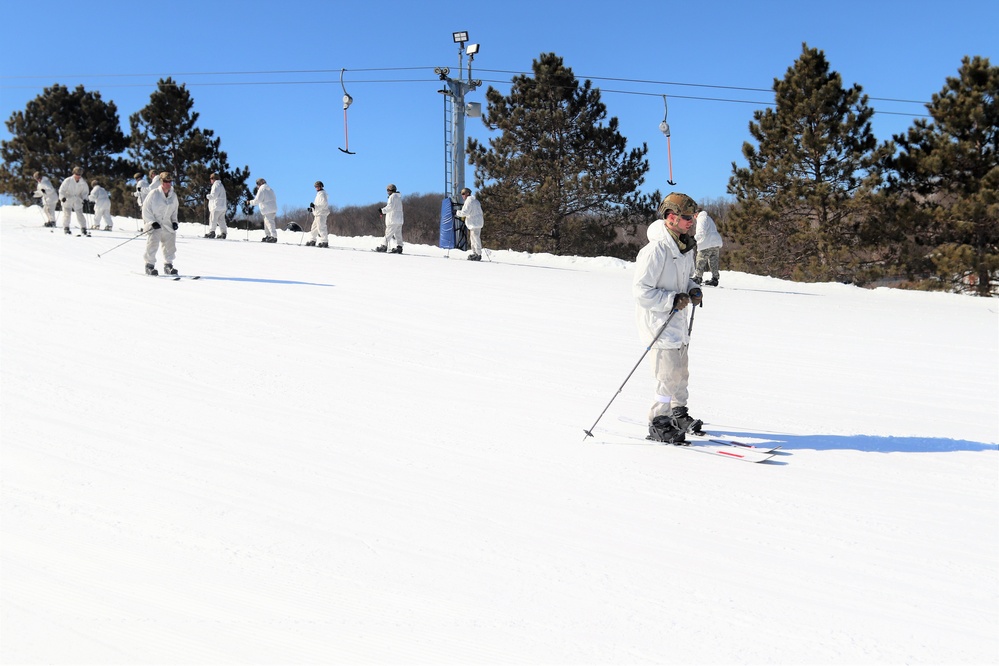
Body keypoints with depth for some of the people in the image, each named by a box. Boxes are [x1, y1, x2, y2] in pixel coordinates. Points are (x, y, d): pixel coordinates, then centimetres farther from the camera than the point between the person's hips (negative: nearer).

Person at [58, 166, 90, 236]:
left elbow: (85, 191, 9)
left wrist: (84, 198, -7)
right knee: (67, 214, -6)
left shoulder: (83, 183, -4)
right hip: (67, 199, -2)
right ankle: (66, 228, 6)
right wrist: (62, 197, -24)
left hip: (77, 201, 2)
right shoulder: (68, 181, -12)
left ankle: (83, 229, 1)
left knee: (80, 215, -3)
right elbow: (62, 190, -9)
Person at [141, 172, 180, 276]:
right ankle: (149, 266, -3)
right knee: (152, 244, -14)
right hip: (154, 225, -5)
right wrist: (152, 222, -14)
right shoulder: (154, 194, -9)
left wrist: (174, 221, 7)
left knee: (170, 245, 3)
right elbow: (146, 209, -7)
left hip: (167, 225, 5)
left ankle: (168, 265, 18)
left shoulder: (173, 195, 8)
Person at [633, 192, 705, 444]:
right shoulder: (656, 249, -22)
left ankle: (678, 414, 36)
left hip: (677, 318, 9)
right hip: (658, 320, -9)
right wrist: (672, 300, -24)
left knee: (681, 371, 19)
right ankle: (658, 424, 2)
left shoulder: (685, 246, 6)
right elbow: (641, 290, -23)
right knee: (670, 374, -10)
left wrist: (693, 291, 1)